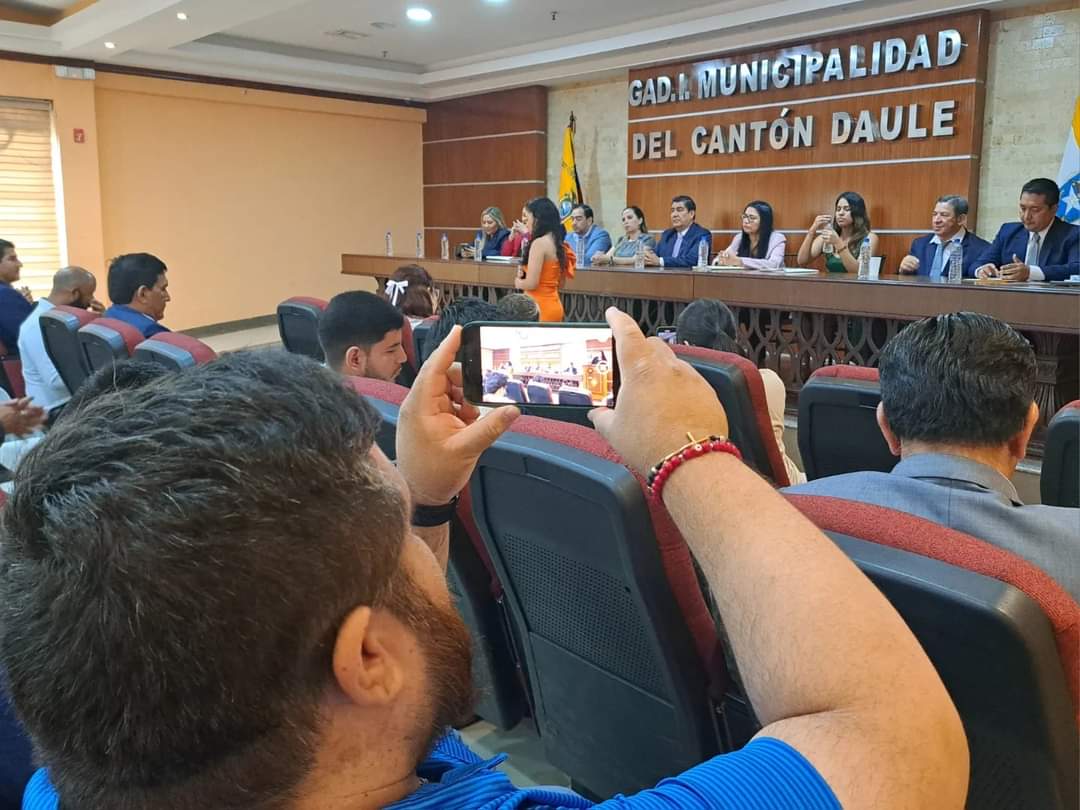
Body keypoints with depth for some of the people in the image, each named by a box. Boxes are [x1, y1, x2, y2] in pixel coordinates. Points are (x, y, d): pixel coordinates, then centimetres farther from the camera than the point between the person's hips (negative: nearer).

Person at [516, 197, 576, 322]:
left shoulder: (539, 243, -14)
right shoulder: (557, 243, 10)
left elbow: (531, 283, -18)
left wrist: (518, 282, 3)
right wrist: (525, 273, 14)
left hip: (540, 308, -9)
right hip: (554, 305, 9)